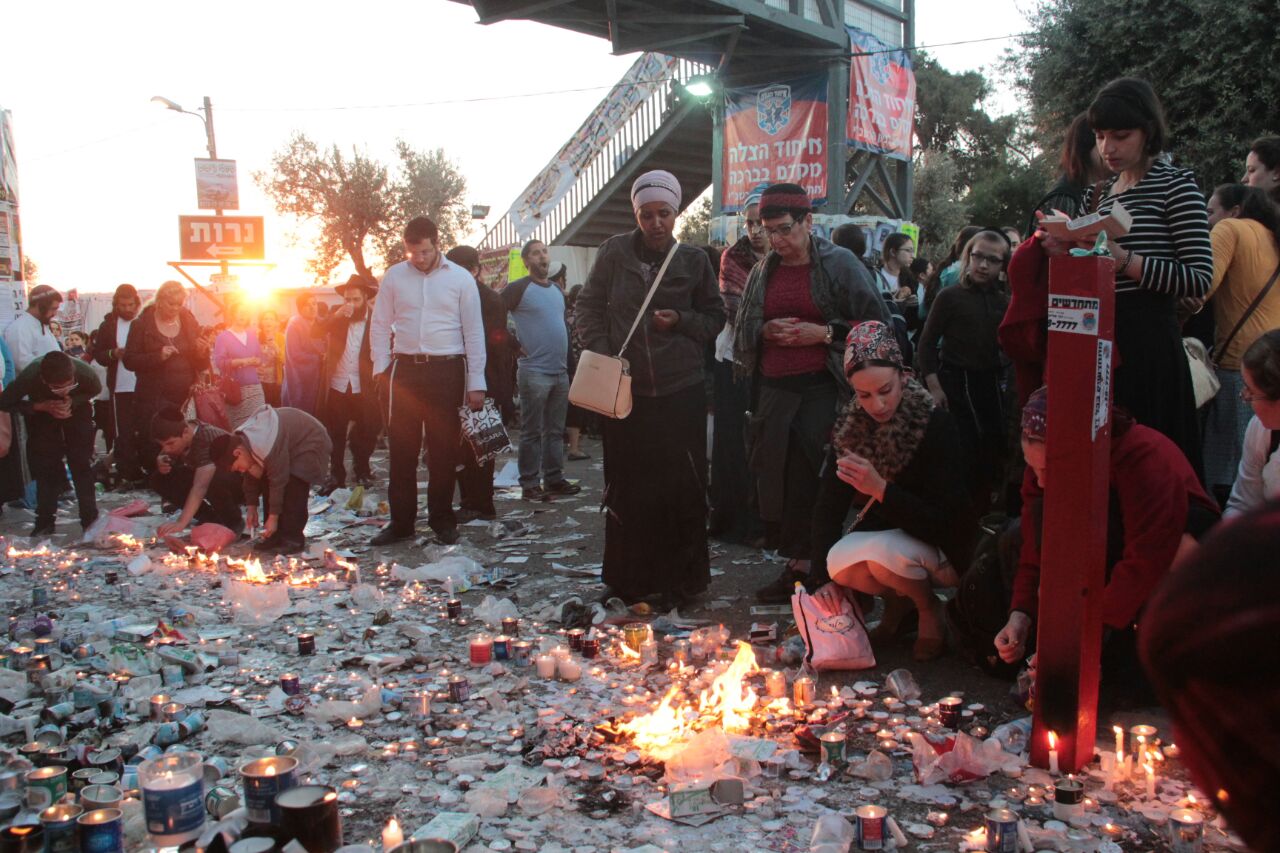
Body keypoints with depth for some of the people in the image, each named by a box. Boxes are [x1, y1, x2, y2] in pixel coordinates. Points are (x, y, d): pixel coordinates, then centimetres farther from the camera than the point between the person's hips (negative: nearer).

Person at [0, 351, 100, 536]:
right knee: (44, 467, -4)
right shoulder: (28, 377, -37)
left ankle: (90, 521, 2)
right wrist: (41, 406, -30)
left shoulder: (86, 373, -36)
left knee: (82, 465, -7)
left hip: (77, 410, 0)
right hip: (42, 414, 0)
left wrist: (72, 401, -28)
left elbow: (95, 390, -10)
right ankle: (44, 523, 8)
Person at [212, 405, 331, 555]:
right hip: (290, 441, 9)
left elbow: (278, 481, -30)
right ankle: (275, 536, 10)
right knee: (267, 485, 2)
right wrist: (252, 507, 4)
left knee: (292, 491, -21)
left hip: (310, 443, -9)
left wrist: (273, 517, -22)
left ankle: (292, 539, -12)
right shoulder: (239, 441, -10)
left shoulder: (267, 447, -39)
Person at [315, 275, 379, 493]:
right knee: (335, 434, 8)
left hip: (364, 389, -2)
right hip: (337, 386, 2)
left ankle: (363, 471, 26)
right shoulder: (336, 318, 5)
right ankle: (336, 474, 18)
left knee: (366, 433, 8)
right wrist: (336, 315, -20)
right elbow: (315, 332, -9)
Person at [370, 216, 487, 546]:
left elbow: (474, 332, 2)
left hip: (447, 370, -1)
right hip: (405, 369, 2)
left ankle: (442, 518, 16)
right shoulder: (394, 277, 6)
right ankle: (401, 520, 13)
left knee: (444, 448, 4)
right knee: (401, 447, 4)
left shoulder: (460, 278, 1)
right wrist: (380, 369, -1)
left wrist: (476, 383, -2)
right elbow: (380, 326, 10)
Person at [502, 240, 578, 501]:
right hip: (534, 372, -7)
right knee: (532, 432, -2)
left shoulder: (558, 291, 16)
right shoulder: (518, 288, -6)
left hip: (561, 372, 7)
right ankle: (530, 484, 4)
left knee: (555, 431, 11)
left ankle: (554, 479, 19)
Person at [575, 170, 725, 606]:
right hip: (625, 389, 0)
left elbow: (715, 316, 12)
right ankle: (628, 581, 21)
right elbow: (589, 307, 8)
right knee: (626, 488, 7)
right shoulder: (615, 251, 2)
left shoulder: (693, 260, 4)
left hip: (681, 390, 0)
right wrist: (600, 354, -5)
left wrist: (681, 321, -7)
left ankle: (682, 578, 16)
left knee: (684, 488, 1)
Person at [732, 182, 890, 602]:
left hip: (822, 388, -5)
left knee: (812, 478, -10)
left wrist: (824, 333, -13)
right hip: (773, 389, 5)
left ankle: (803, 564, 2)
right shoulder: (763, 271, 15)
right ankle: (798, 562, 12)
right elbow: (744, 327, 22)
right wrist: (766, 331, 0)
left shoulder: (839, 264, 0)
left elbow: (877, 323, -3)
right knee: (774, 477, 1)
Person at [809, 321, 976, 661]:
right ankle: (899, 601, 7)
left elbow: (944, 521, -23)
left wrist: (881, 489, -37)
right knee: (839, 563, -28)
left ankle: (929, 609, -2)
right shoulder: (850, 426, -7)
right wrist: (820, 579, -19)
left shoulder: (936, 425, -21)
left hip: (941, 549, -4)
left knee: (881, 551, -35)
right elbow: (828, 505, -9)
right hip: (881, 537, 5)